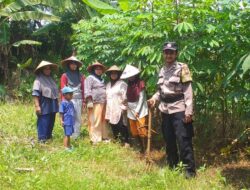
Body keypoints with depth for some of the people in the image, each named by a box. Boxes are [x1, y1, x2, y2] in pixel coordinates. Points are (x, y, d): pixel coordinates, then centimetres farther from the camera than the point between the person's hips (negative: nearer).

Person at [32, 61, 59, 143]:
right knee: (43, 121, -5)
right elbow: (35, 93, -16)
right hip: (44, 105, -8)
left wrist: (56, 103, 19)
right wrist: (37, 106, -21)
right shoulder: (39, 79, -9)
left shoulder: (51, 79, 14)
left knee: (51, 121, 14)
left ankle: (49, 135, 28)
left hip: (53, 104, 8)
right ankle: (42, 138, 3)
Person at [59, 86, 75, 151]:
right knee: (67, 135, -4)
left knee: (69, 134, 18)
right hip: (66, 122, -8)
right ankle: (66, 147, 2)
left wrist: (73, 119, 23)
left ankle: (69, 145, 28)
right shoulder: (63, 103, -14)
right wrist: (61, 121, -16)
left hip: (71, 121, 9)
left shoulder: (71, 102, 11)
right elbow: (61, 113, -13)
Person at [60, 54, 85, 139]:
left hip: (78, 100, 4)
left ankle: (76, 136, 14)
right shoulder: (65, 76, 0)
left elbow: (83, 89, 12)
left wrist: (83, 101, 9)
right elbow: (63, 90, -3)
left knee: (78, 119, 6)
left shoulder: (80, 76, 12)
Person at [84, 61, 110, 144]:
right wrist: (89, 101, -19)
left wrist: (107, 101, 27)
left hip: (103, 103, 8)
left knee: (103, 121, 11)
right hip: (95, 103, -8)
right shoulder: (90, 78, -1)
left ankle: (104, 136, 19)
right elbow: (87, 90, -10)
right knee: (95, 121, -7)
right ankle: (95, 139, -4)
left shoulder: (102, 79, 25)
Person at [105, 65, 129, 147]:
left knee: (121, 126, -12)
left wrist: (124, 107, -15)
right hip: (111, 110, 6)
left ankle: (126, 142, -6)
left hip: (119, 109, -6)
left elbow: (125, 97, -9)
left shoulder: (122, 84, -4)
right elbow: (107, 97, 18)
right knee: (113, 126, 7)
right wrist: (107, 111, 15)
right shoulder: (108, 85, 18)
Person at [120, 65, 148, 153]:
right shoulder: (129, 84, 11)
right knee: (134, 131, 8)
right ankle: (141, 147, 18)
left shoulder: (140, 83, -8)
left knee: (142, 130, -8)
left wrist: (137, 111, -12)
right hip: (131, 110, 7)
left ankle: (145, 149, -2)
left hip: (140, 110, -6)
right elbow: (128, 97, 12)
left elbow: (141, 98, -10)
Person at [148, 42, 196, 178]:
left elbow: (188, 90, -10)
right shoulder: (162, 70, 13)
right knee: (169, 141, 13)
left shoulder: (182, 68, -5)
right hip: (165, 110, 7)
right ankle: (172, 167, 25)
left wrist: (189, 111, -17)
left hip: (179, 110, -6)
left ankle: (190, 170, 1)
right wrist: (154, 98, 0)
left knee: (183, 141, -7)